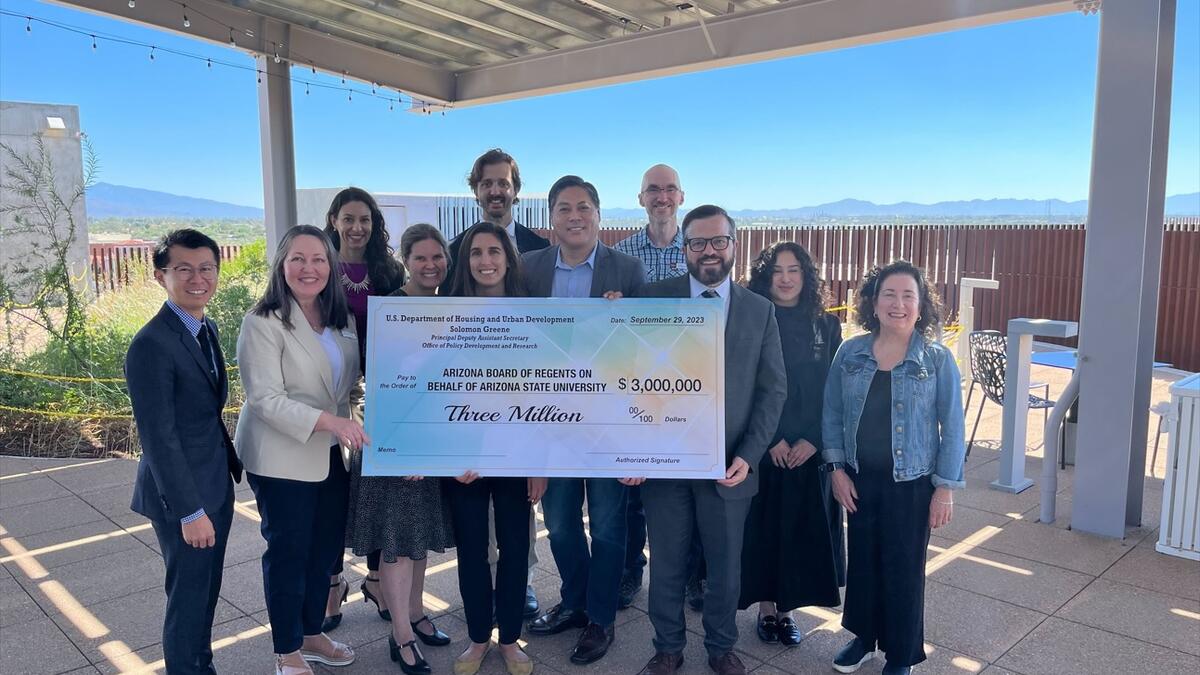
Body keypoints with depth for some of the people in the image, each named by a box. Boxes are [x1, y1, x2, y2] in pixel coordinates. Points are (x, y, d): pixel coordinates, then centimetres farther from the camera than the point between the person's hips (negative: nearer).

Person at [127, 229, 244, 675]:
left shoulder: (205, 329, 7)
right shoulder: (152, 344, -20)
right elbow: (158, 437, -21)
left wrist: (229, 469, 11)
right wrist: (190, 510, -20)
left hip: (216, 486, 8)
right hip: (182, 493, -8)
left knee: (206, 592, 20)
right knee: (189, 597, 7)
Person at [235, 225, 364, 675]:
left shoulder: (340, 320, 7)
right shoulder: (264, 323, -14)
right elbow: (266, 398, -21)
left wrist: (347, 431, 7)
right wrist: (328, 421, -29)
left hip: (331, 454, 7)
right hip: (282, 459, -6)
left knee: (326, 549, 16)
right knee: (288, 553, 6)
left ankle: (312, 634, 36)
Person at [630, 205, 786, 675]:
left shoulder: (760, 310, 4)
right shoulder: (651, 300, -1)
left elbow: (772, 389, 3)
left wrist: (748, 456, -7)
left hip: (729, 465, 1)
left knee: (725, 566, 15)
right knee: (666, 565, 13)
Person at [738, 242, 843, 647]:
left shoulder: (826, 326, 4)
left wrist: (813, 439, -8)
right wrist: (769, 439, -12)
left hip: (809, 450, 2)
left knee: (801, 528, 8)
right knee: (761, 527, 6)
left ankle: (787, 607, 23)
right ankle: (766, 607, 22)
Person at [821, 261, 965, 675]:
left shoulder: (937, 360, -8)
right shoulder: (850, 353, -2)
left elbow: (952, 427, -5)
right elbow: (832, 413, 3)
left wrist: (946, 486, -7)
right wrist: (836, 468, -2)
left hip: (911, 482, -2)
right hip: (859, 478, 3)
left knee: (903, 568, 9)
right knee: (861, 560, 15)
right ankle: (863, 637, 36)